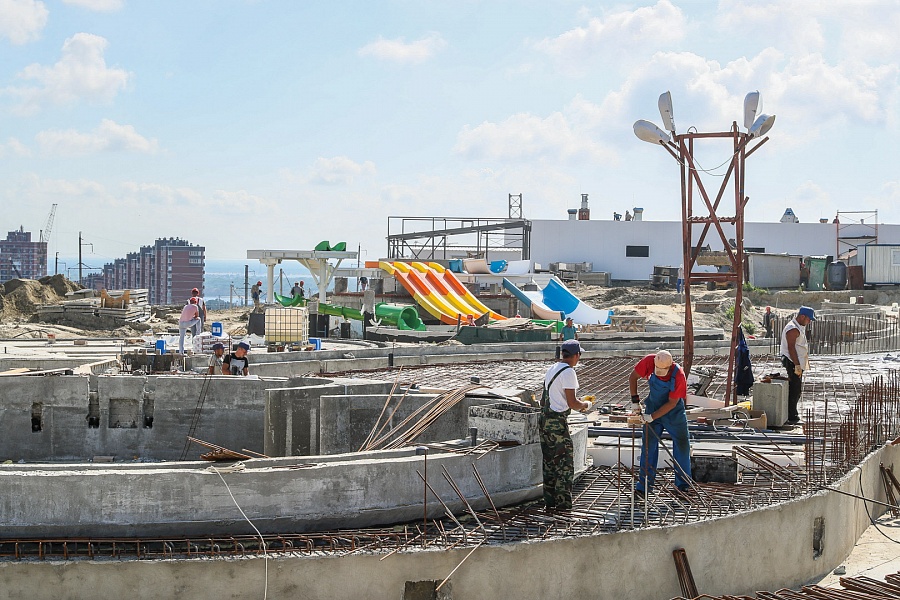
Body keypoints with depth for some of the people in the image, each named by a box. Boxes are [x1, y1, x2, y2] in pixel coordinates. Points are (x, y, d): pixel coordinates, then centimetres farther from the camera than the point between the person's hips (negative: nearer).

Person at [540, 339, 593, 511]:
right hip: (558, 421, -9)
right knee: (565, 461, -1)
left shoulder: (551, 369, 14)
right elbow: (572, 403, -16)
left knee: (549, 461, 13)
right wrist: (586, 404, 6)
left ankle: (549, 501, 17)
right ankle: (563, 502, -1)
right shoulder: (568, 372, -13)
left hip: (545, 418, 9)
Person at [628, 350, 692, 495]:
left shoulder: (679, 376, -29)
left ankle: (683, 483, 18)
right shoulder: (649, 361, -23)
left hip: (674, 411, -2)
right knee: (649, 444, -1)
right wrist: (635, 400, -10)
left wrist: (652, 417, -23)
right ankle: (644, 485, 3)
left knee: (681, 443, 4)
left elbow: (672, 403, -23)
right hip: (653, 406, 2)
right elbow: (633, 377, -6)